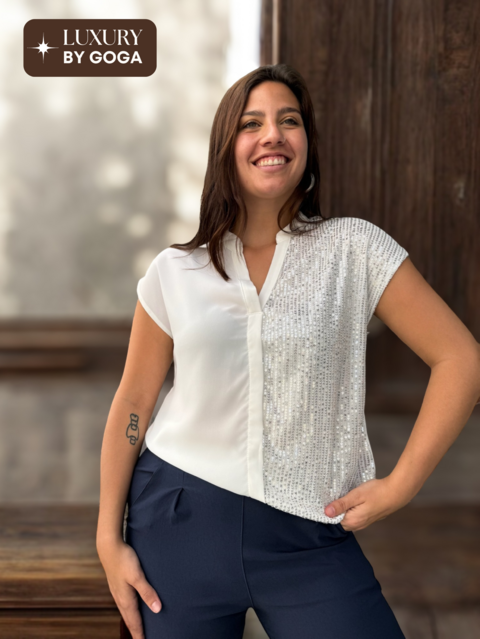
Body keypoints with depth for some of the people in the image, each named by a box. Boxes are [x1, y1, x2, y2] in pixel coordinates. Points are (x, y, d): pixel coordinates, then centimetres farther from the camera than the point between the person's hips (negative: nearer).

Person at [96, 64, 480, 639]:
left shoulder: (354, 249, -4)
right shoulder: (174, 272, 1)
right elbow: (132, 404, 6)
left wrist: (399, 485, -8)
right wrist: (110, 538, 5)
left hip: (308, 538, -1)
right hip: (180, 520, 1)